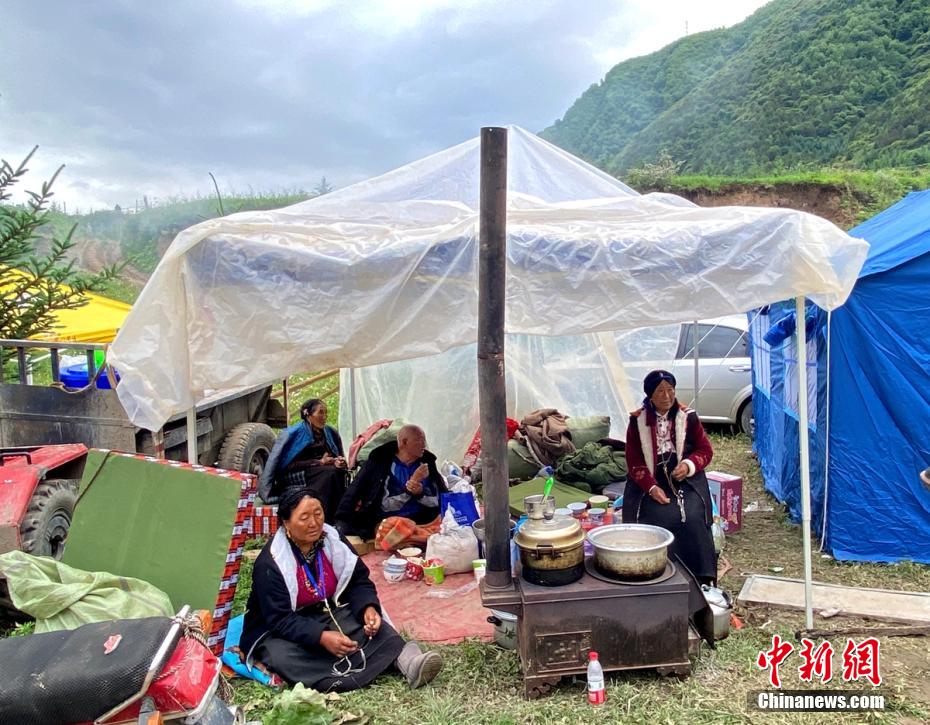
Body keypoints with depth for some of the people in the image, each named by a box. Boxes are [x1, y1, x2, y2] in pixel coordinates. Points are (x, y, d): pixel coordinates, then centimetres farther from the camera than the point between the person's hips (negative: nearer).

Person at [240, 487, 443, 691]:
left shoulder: (334, 540, -6)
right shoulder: (269, 564, -21)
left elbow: (359, 581, 1)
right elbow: (279, 620, -24)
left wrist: (368, 608, -21)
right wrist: (322, 637, -36)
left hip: (330, 614, 4)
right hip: (279, 631, -4)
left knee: (375, 627, -21)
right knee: (283, 657, -37)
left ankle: (407, 660, -45)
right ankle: (351, 680, -44)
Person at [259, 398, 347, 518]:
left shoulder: (331, 433, 12)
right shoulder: (294, 433, -4)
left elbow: (340, 456, 20)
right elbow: (290, 464, -8)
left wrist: (339, 462, -6)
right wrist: (319, 462, -12)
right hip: (296, 475, -5)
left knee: (339, 471, -30)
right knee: (330, 473, -33)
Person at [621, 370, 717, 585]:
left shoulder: (688, 417, 1)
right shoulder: (638, 421, 0)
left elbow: (705, 450, 7)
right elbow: (634, 460, 0)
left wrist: (689, 465, -15)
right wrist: (652, 487, -15)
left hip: (685, 482, 1)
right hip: (649, 484, 0)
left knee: (691, 519, -24)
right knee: (656, 519, -25)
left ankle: (697, 579, -11)